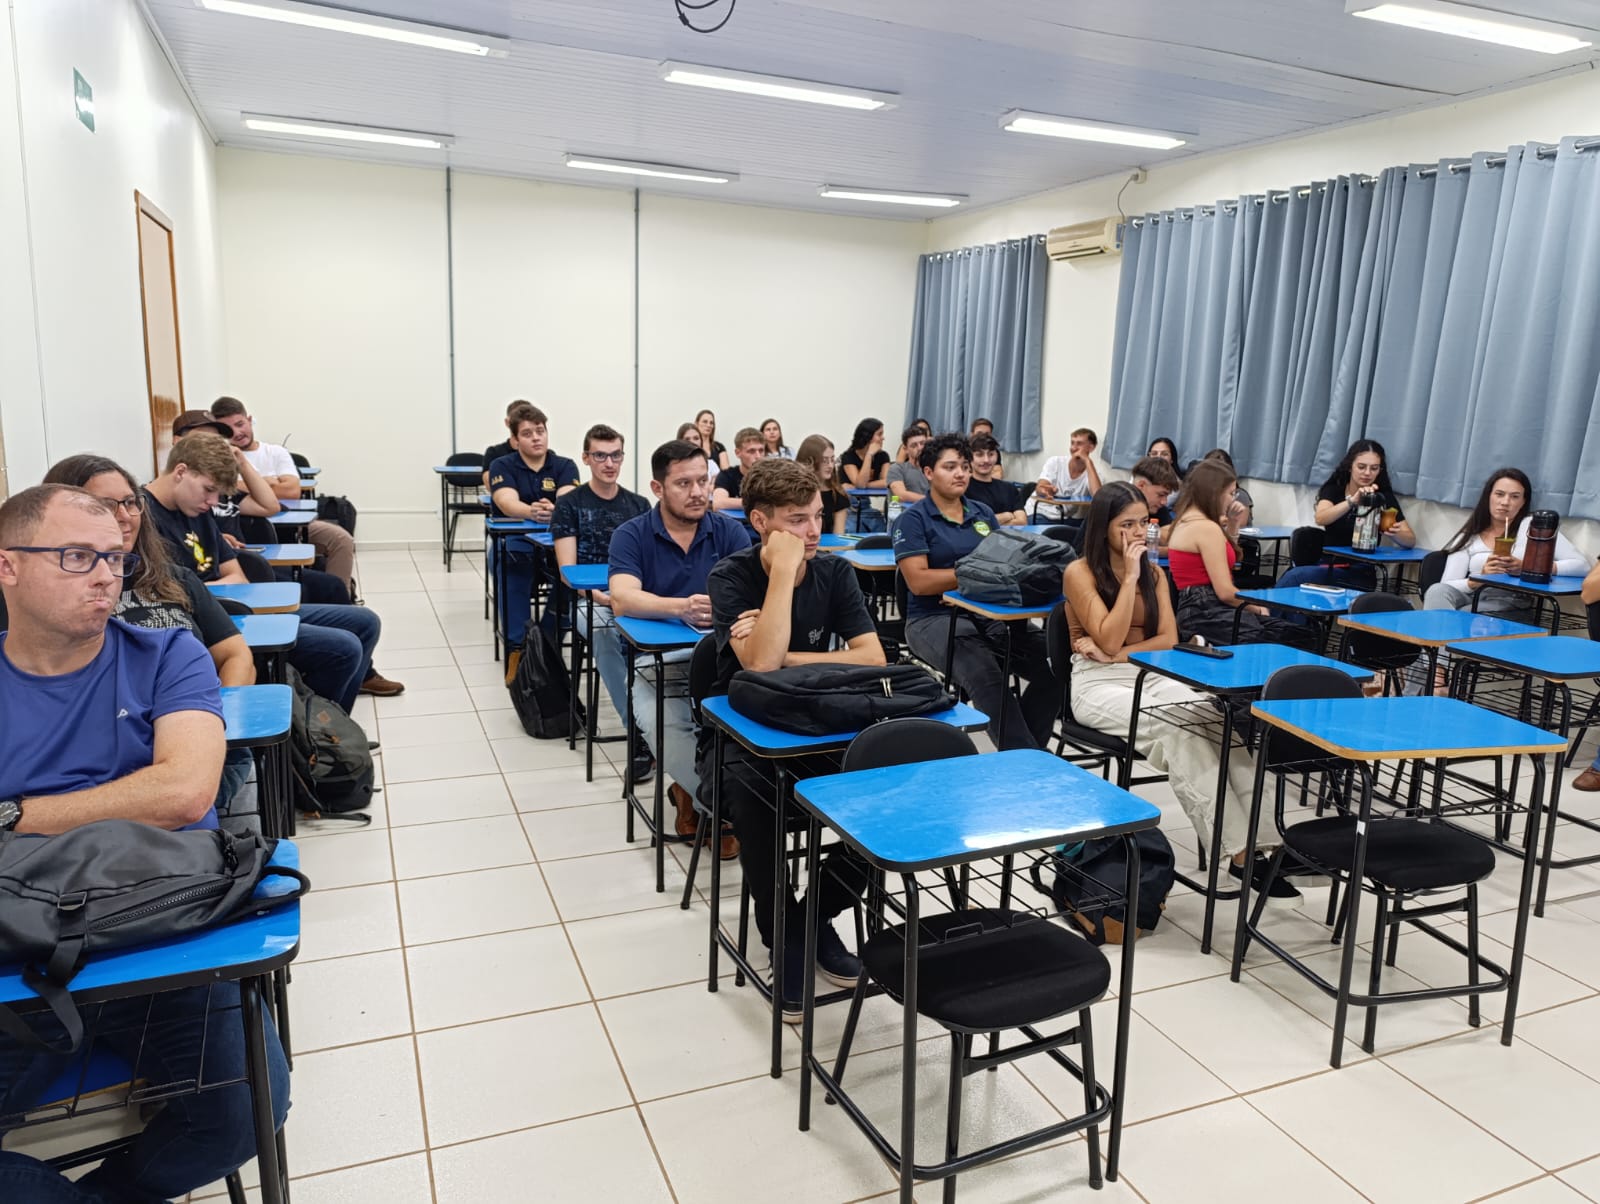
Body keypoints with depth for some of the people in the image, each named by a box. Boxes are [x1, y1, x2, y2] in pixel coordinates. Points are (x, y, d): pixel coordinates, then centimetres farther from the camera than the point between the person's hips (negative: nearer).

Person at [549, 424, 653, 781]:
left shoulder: (639, 505, 17)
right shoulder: (569, 504, 8)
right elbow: (568, 569, 0)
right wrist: (601, 596, -19)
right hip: (588, 598, -2)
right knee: (603, 628, -38)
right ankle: (639, 729, -35)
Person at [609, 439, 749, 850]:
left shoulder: (729, 531, 4)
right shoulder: (631, 535, -1)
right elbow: (622, 600, -18)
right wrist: (682, 608, -36)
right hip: (658, 661, -1)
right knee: (664, 727, -30)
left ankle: (691, 791, 3)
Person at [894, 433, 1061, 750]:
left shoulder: (983, 513, 17)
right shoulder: (913, 519, 0)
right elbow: (919, 581, -11)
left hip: (990, 614, 6)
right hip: (934, 619, -5)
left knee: (1053, 663, -19)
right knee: (986, 675, -35)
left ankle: (1018, 752, -7)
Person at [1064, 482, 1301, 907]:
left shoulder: (1154, 573, 11)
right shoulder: (1080, 573, -7)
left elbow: (1168, 639, 3)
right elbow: (1109, 640, -16)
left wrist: (1118, 653, -12)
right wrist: (1130, 576, -16)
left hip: (1151, 675, 5)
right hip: (1098, 683, -5)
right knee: (1177, 731, -32)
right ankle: (1242, 851, -30)